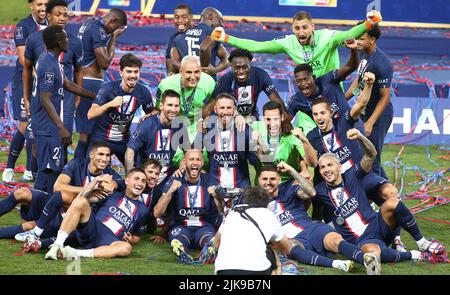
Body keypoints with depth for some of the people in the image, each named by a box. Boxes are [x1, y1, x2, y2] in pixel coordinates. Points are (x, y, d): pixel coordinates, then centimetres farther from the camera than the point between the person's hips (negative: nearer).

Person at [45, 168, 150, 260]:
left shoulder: (142, 210, 20)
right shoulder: (113, 194, 17)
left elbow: (137, 237, 26)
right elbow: (82, 197, 9)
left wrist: (131, 240, 3)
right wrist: (96, 181, -1)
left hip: (108, 242, 0)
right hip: (92, 229, 0)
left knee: (126, 248, -37)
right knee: (81, 201, -27)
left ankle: (78, 253, -37)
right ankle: (57, 245, -34)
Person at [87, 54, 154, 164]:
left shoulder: (143, 92, -5)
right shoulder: (108, 88, -16)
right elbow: (90, 115, -23)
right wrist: (110, 104, -36)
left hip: (124, 140, 4)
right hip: (101, 139, -4)